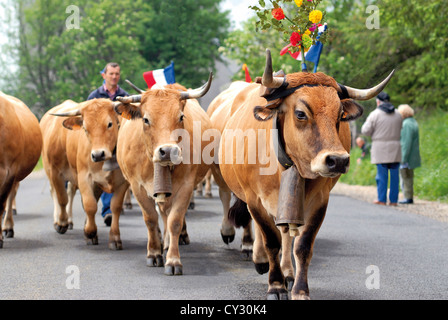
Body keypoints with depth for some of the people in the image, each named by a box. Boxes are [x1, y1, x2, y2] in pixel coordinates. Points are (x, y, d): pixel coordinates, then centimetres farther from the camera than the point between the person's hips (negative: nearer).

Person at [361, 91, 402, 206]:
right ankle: (393, 200, 8)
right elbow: (400, 130, 16)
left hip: (380, 149, -3)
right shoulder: (397, 115, 8)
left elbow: (365, 131, -6)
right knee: (394, 175, 6)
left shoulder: (375, 114, -6)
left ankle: (382, 199, 2)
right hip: (395, 149, 3)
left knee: (382, 175, 1)